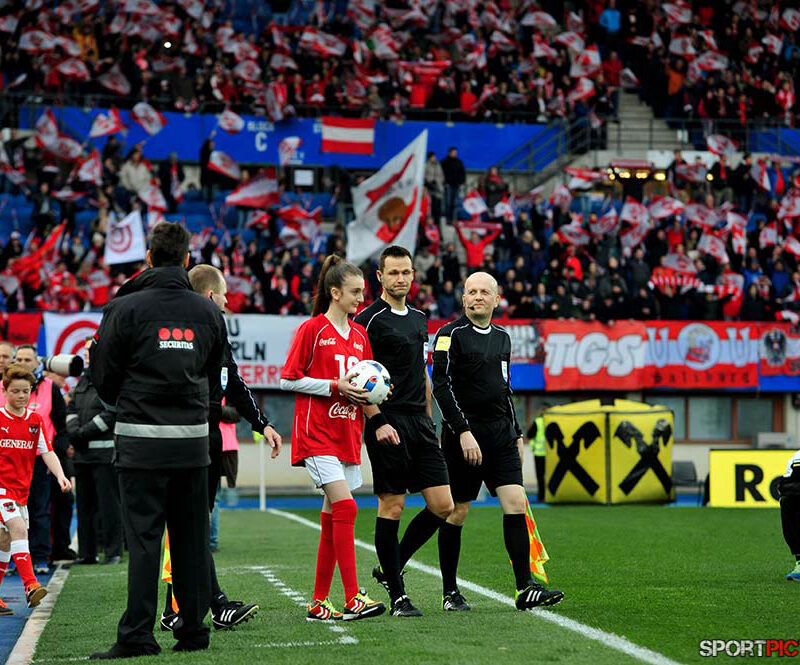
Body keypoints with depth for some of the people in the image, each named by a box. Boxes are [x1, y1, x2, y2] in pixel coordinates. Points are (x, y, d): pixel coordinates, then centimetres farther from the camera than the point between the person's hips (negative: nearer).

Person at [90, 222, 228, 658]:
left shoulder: (125, 308, -4)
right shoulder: (209, 312, 7)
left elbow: (103, 378, 1)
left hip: (141, 441, -3)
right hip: (194, 440, 3)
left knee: (143, 539, -2)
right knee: (191, 537, 9)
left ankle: (137, 636, -4)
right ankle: (193, 630, 13)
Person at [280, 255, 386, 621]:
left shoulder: (360, 335, 14)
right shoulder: (312, 329, -5)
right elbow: (287, 380, -7)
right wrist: (334, 387, -14)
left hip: (348, 435, 7)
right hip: (317, 434, -7)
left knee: (332, 520, 7)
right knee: (345, 508, -18)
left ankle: (320, 602, 13)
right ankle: (353, 597, -18)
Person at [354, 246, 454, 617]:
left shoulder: (419, 319, 16)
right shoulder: (369, 320, -7)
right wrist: (379, 422, -18)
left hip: (420, 423, 7)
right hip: (388, 425, -7)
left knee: (443, 505, 2)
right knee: (391, 507, -2)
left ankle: (391, 568, 19)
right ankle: (397, 595, 7)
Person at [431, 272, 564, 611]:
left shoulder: (501, 337, 15)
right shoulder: (451, 334, -6)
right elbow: (442, 387, -13)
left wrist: (516, 433, 20)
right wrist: (463, 432, -20)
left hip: (501, 434, 6)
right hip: (464, 435, -6)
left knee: (516, 504, -5)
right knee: (457, 512, 1)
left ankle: (525, 588, -6)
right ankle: (449, 592, 12)